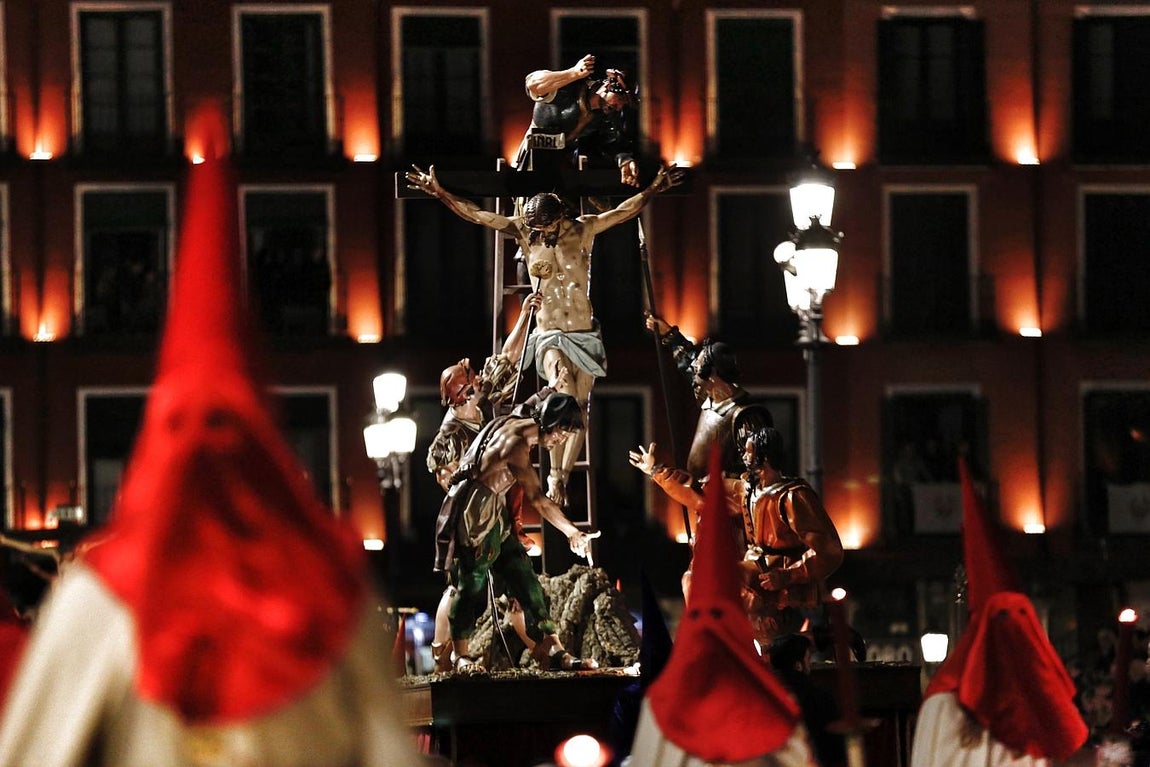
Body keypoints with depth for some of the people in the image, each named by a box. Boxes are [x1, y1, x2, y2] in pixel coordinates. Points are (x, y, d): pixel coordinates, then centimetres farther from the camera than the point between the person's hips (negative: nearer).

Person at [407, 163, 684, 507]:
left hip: (584, 336, 2)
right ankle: (555, 474, -23)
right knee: (564, 395, -28)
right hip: (549, 335, -2)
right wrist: (439, 192, -9)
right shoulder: (524, 231, 0)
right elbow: (474, 214, -2)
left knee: (578, 410, 3)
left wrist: (653, 190, -17)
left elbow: (624, 211, -2)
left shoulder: (583, 229, 1)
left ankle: (562, 479, 16)